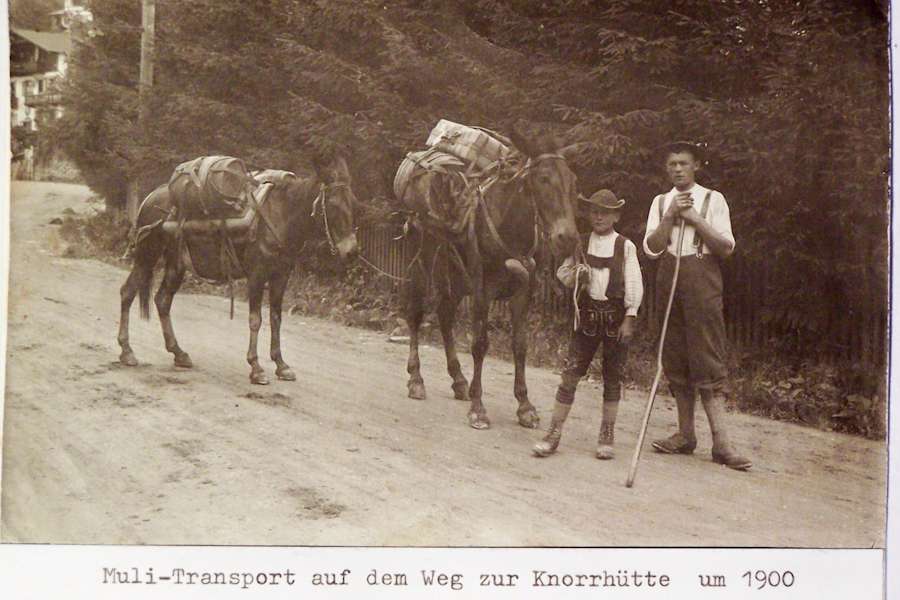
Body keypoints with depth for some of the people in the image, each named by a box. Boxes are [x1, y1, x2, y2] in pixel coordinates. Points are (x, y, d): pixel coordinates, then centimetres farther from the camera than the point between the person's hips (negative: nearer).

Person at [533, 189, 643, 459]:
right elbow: (562, 272, 15)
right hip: (587, 313, 2)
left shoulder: (626, 247, -1)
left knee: (613, 377, 5)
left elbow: (634, 284, -3)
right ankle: (553, 434, 1)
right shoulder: (582, 245, 7)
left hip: (616, 316, -1)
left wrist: (629, 318, -9)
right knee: (571, 373, -3)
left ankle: (606, 436, 16)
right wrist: (575, 276, -7)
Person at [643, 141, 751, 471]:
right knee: (676, 360, 7)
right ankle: (685, 435, 15)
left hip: (702, 282, -4)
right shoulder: (661, 202, 13)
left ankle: (721, 442, -9)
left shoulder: (712, 199, 3)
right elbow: (651, 247, 2)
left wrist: (694, 218, -10)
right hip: (669, 280, 4)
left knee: (707, 360, -9)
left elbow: (726, 246, -5)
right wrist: (671, 215, -8)